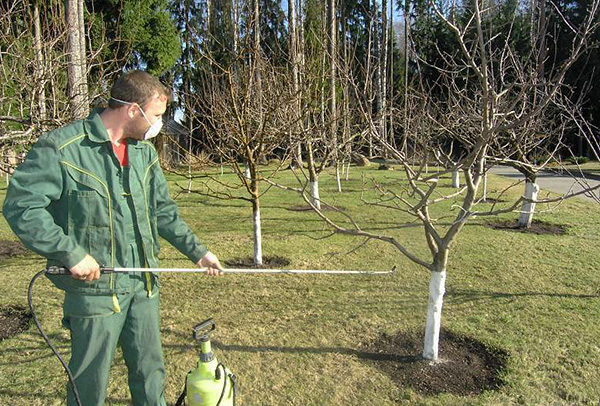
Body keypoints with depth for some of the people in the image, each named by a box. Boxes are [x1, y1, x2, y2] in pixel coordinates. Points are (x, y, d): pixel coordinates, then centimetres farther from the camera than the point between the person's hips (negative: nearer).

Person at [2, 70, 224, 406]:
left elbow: (163, 211, 13)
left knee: (151, 372, 20)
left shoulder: (145, 151, 8)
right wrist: (71, 254, -19)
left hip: (144, 285, 6)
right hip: (95, 287, -6)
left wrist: (197, 251, 9)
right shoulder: (61, 148, -14)